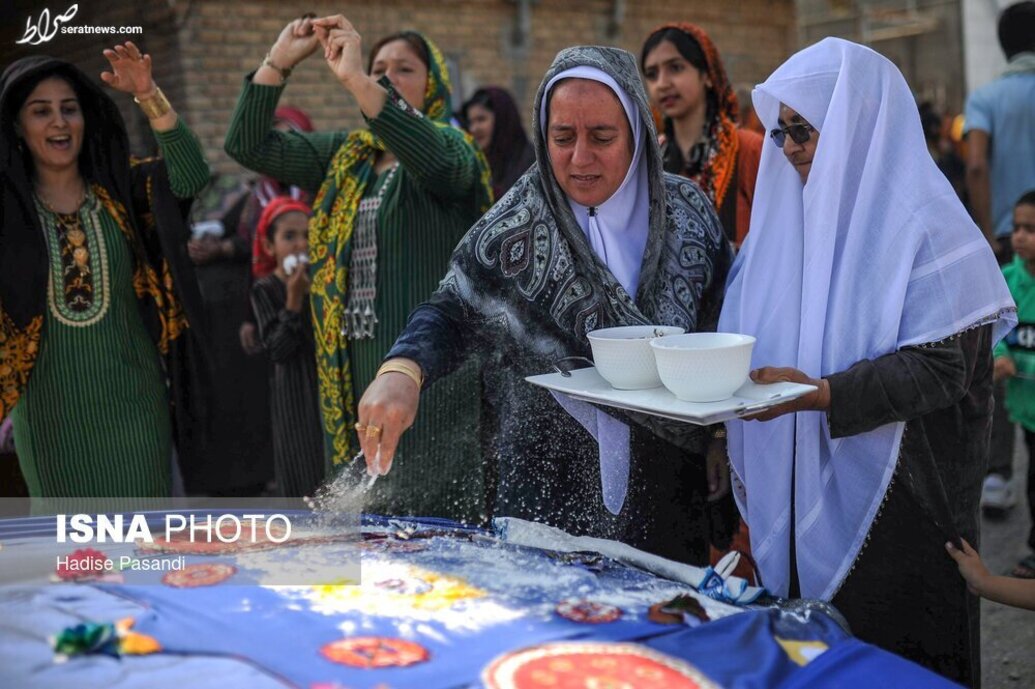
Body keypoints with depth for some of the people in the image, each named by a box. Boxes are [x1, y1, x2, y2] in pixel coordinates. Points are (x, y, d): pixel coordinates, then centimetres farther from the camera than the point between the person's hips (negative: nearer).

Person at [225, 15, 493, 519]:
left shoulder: (453, 147, 0)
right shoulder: (345, 157, 16)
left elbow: (437, 161, -25)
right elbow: (249, 145, 10)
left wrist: (354, 80, -28)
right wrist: (278, 62, -1)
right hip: (353, 367, 6)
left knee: (437, 515, -4)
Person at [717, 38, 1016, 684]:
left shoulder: (923, 225, -11)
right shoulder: (791, 214, 9)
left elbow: (941, 367, -18)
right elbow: (758, 342, 13)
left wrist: (821, 394, -29)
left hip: (893, 503, -5)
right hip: (801, 496, 6)